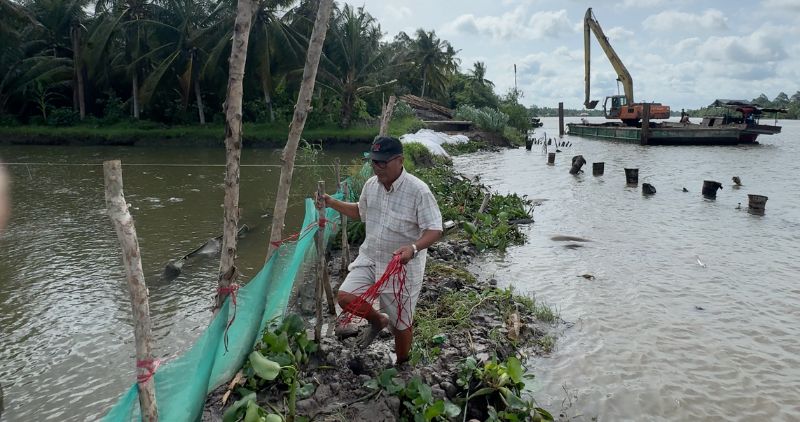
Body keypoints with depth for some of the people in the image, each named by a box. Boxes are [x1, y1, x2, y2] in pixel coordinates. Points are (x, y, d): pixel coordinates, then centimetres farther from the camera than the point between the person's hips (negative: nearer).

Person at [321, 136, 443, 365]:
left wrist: (414, 248, -41)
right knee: (345, 297, -11)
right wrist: (332, 203, 7)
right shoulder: (371, 185, -1)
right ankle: (378, 321, 20)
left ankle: (402, 366, 36)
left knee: (401, 324, 8)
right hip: (370, 259, 5)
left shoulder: (418, 190, -21)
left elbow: (435, 229, -22)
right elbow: (360, 212, 19)